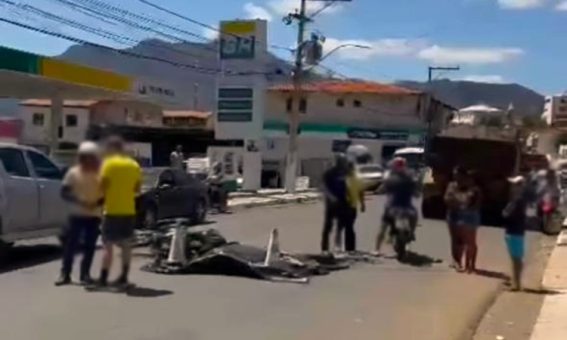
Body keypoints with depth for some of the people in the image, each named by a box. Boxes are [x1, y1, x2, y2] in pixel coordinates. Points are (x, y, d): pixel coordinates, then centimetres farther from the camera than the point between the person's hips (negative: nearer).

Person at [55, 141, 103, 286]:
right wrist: (79, 201, -16)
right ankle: (65, 274, 3)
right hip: (76, 214, -1)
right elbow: (64, 192, -1)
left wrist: (98, 203, -14)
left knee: (90, 246, 5)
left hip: (94, 216, 1)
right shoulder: (73, 172, 0)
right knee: (70, 244, -2)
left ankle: (85, 274, 14)